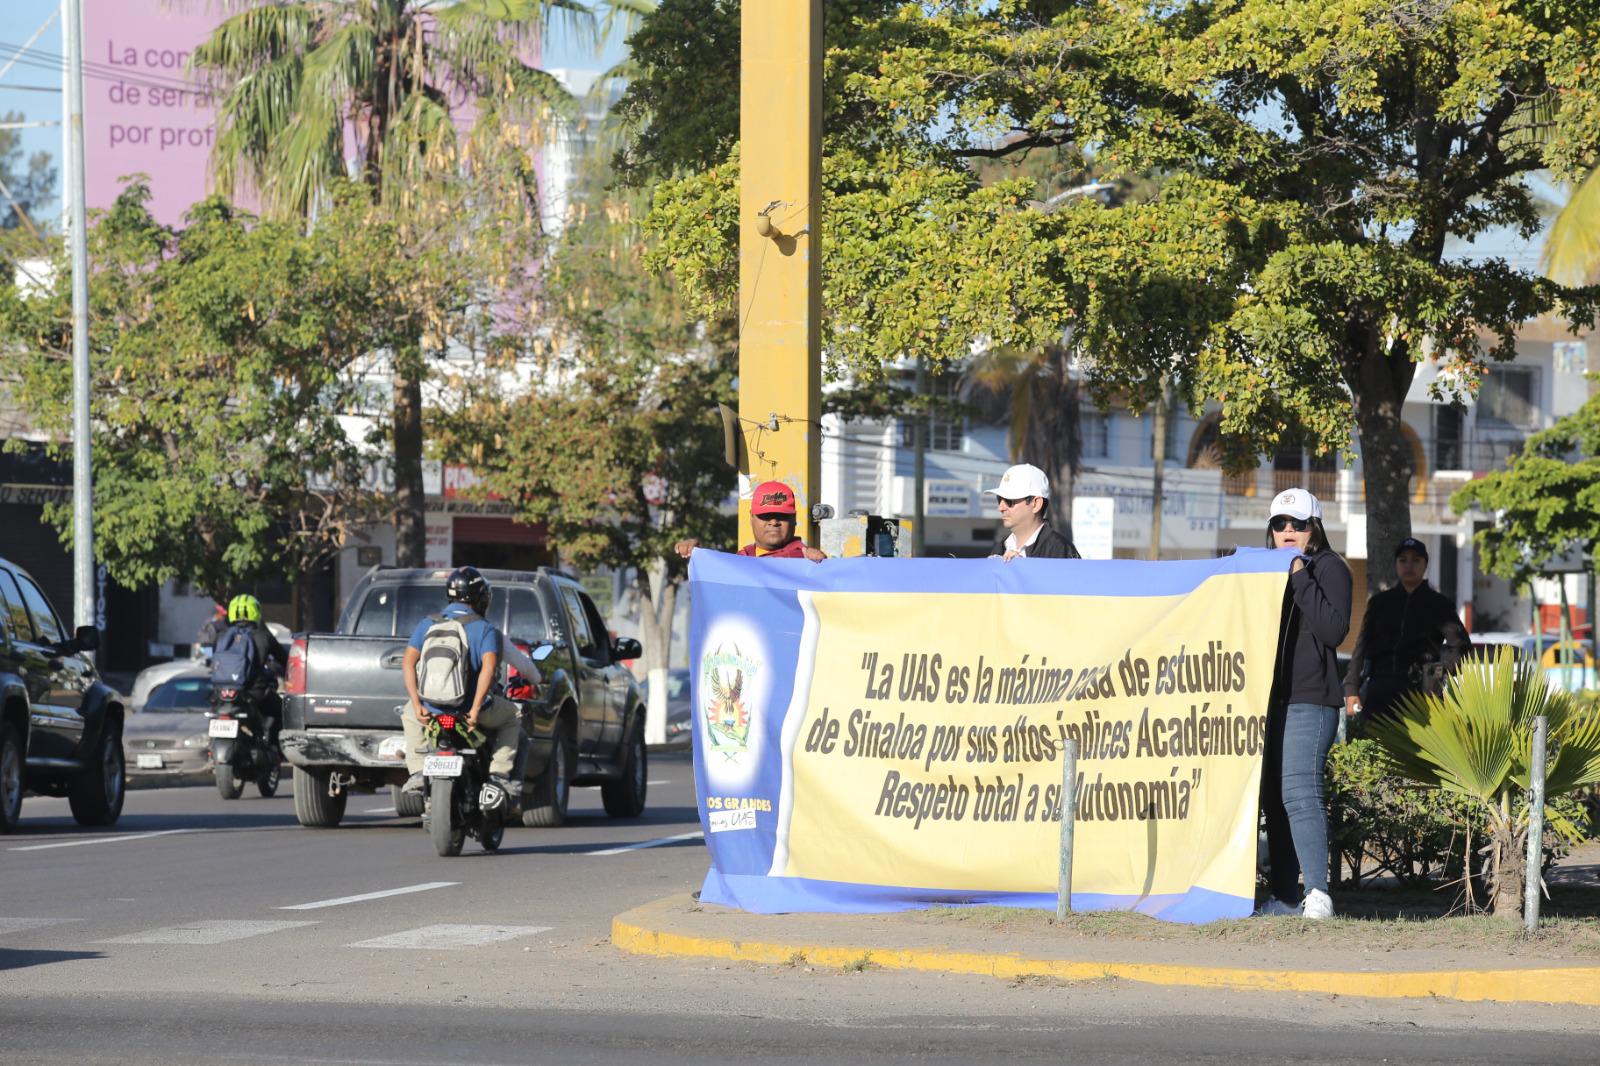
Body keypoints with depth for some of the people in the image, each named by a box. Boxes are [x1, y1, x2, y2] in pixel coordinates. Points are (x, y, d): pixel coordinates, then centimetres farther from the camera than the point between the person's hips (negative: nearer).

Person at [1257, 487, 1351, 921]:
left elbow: (1334, 630, -14)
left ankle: (1318, 894, -20)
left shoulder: (1330, 568, -2)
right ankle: (1284, 896, 11)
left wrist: (1301, 580, -16)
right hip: (1271, 697, 8)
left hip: (1309, 699, -8)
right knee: (1274, 796, 7)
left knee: (1299, 791, -17)